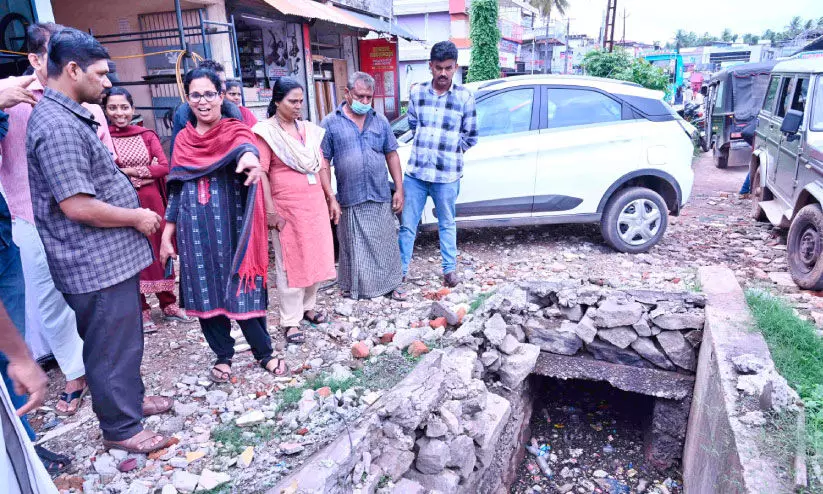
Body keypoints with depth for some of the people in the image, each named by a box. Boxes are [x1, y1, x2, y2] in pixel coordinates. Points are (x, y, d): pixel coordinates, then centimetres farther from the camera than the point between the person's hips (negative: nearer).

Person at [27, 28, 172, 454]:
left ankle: (130, 398, 41)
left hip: (112, 256, 10)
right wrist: (137, 217, -15)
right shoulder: (57, 126, -21)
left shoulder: (69, 117, 13)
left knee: (124, 336, 23)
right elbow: (76, 206, -26)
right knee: (111, 346, 4)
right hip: (97, 264, -10)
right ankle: (121, 429, 21)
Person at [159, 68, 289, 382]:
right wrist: (167, 233, 10)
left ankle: (264, 352, 17)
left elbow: (245, 146, -28)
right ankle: (223, 355, 25)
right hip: (194, 231, 4)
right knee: (205, 292, 9)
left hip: (230, 227, -4)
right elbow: (175, 189, 14)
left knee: (241, 289, 0)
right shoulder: (183, 140, 10)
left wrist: (249, 156, -53)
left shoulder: (235, 130, -2)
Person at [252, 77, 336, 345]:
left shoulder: (308, 129, 10)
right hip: (286, 208, -6)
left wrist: (331, 198, 13)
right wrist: (270, 211, -16)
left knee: (316, 257, 12)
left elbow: (321, 167, 15)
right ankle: (290, 320, 13)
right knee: (290, 262, 2)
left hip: (315, 204, 6)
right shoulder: (265, 132, -7)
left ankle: (308, 306, 30)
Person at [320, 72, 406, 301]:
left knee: (386, 243, 10)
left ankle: (392, 283, 25)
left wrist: (399, 189, 6)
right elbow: (324, 162, -1)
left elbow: (392, 155, 12)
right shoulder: (331, 123, 0)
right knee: (353, 247, 7)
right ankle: (353, 287, 24)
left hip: (381, 197, 3)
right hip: (349, 200, -2)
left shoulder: (380, 121, 10)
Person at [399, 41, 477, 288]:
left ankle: (450, 269, 30)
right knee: (407, 224, 7)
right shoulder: (417, 92, 4)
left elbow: (470, 137, 4)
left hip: (447, 174, -2)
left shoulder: (465, 97, -3)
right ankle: (401, 269, 21)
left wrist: (447, 150, 5)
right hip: (416, 171, 2)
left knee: (447, 224, 14)